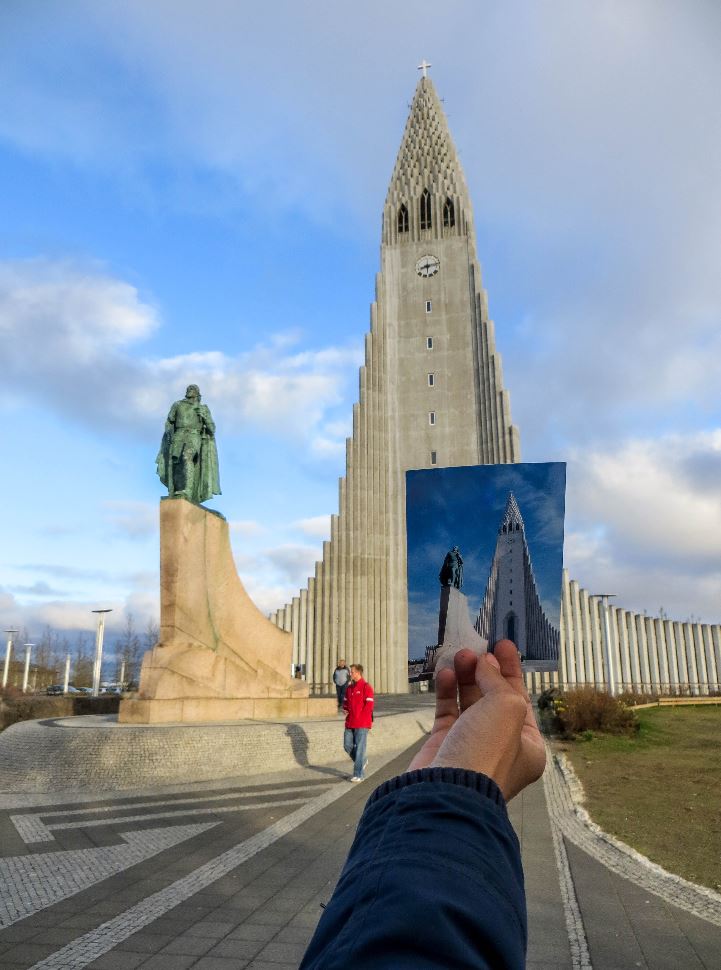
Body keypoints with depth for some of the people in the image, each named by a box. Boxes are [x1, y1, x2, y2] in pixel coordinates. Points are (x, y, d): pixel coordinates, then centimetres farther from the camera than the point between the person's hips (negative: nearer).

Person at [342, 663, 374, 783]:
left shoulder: (366, 687, -10)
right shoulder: (349, 687, 13)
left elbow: (369, 705, -14)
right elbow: (346, 701, 25)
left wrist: (359, 716, -12)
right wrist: (346, 708, 5)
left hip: (362, 724, -7)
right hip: (350, 723, 7)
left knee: (359, 748, -3)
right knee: (347, 746, 9)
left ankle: (359, 774, 5)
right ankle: (362, 761, 32)